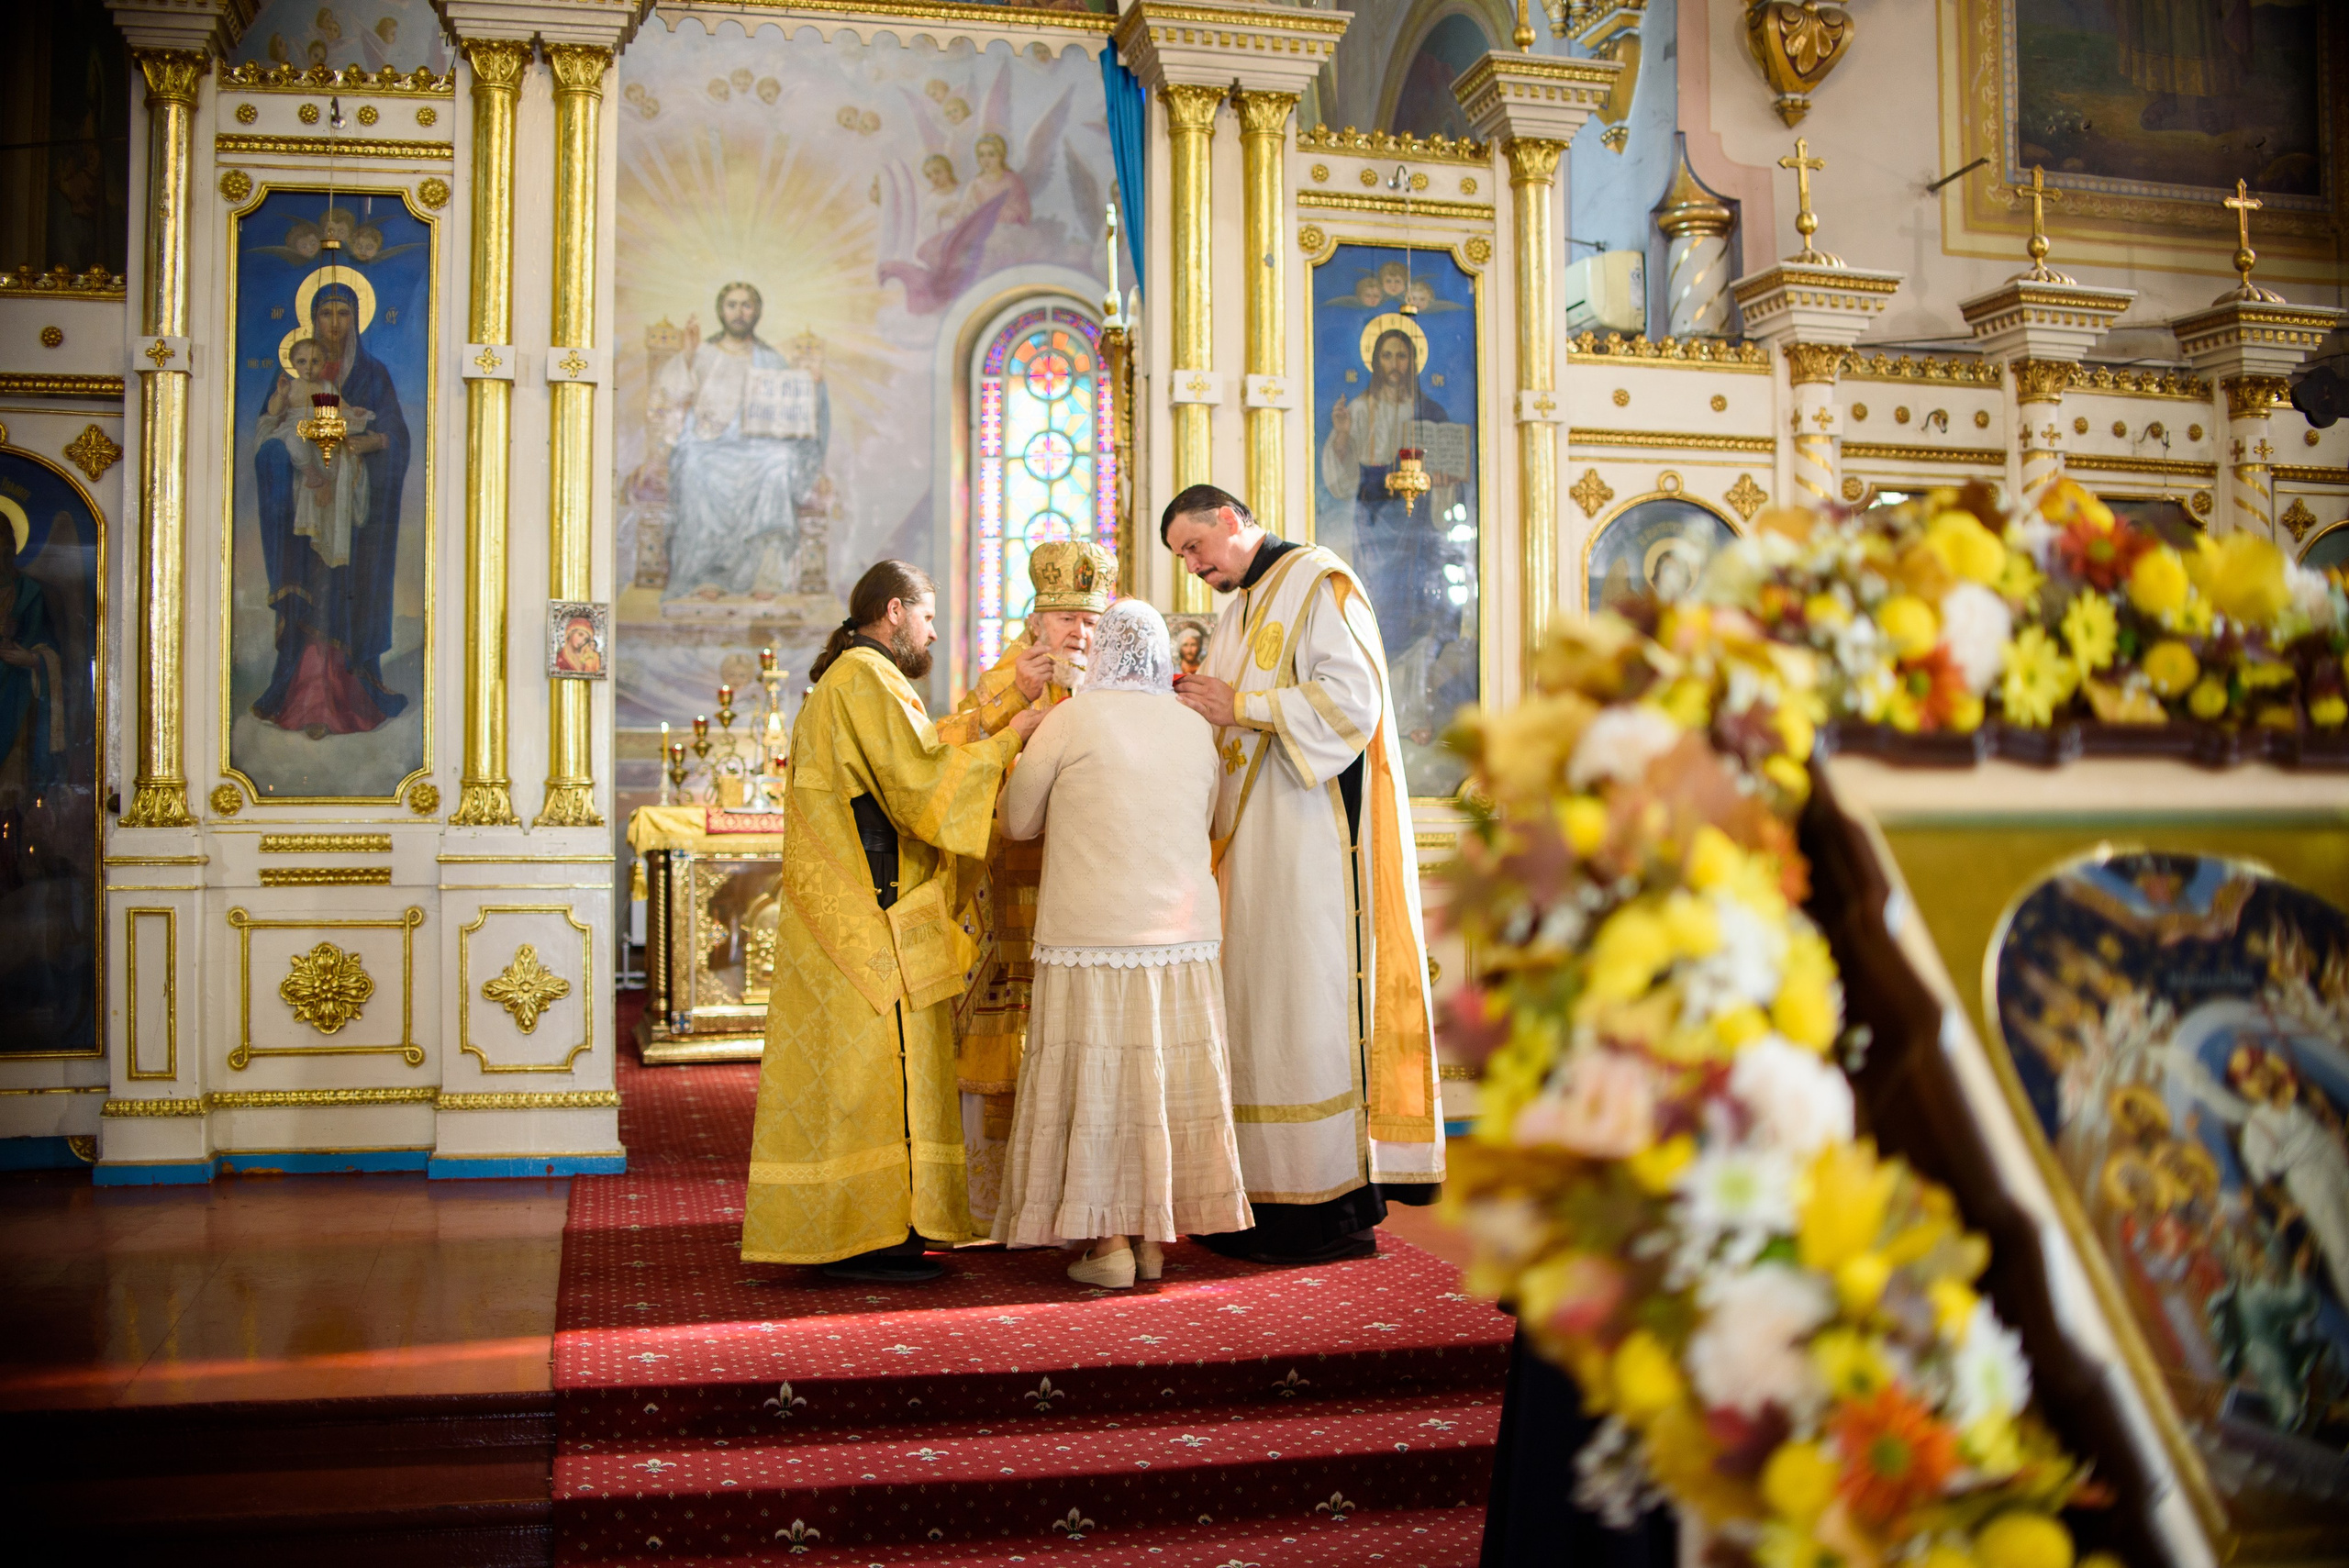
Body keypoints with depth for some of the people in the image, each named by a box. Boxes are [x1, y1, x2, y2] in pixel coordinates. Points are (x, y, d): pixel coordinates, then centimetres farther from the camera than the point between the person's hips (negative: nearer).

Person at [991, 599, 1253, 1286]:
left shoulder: (1069, 721, -6)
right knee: (1167, 1076, 10)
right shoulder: (1196, 728, 5)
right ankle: (1154, 1237, 18)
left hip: (1091, 934, -4)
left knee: (1096, 1079, 3)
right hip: (1183, 933, 4)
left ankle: (1109, 1243, 4)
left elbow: (1018, 821, 4)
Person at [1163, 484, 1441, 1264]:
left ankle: (1340, 1205, -2)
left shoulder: (1319, 583, -5)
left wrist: (1239, 707, -13)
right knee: (1258, 1005, 5)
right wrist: (1198, 703, 5)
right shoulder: (1240, 611, 21)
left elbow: (1353, 700, -16)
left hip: (1316, 831, -8)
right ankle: (1274, 1194, 8)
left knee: (1312, 1003, -8)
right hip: (1253, 840, 9)